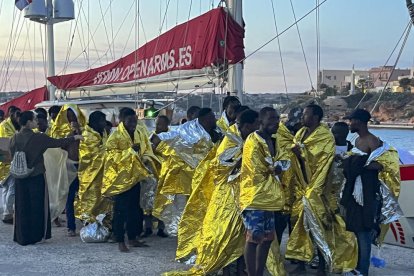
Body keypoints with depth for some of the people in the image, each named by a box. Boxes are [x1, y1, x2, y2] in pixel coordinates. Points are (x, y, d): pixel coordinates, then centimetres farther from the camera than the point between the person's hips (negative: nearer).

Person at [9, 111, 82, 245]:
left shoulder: (15, 138, 0)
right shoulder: (37, 138, -13)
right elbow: (57, 142, -7)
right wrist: (74, 138, 5)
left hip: (20, 178, 4)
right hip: (36, 177, -4)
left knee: (22, 208, 10)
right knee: (36, 207, 7)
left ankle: (21, 237, 16)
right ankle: (35, 236, 12)